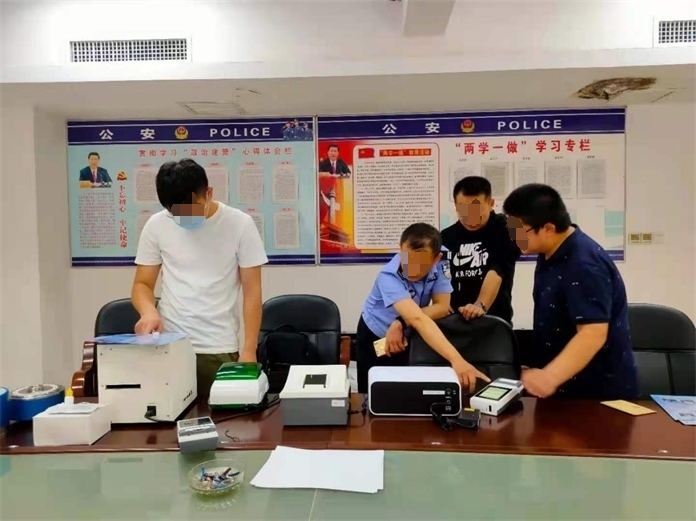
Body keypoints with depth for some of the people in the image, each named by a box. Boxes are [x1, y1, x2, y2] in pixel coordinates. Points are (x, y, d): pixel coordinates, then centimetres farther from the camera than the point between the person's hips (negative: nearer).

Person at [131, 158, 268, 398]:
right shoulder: (157, 225, 2)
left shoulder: (239, 224, -4)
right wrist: (149, 311, -14)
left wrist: (249, 350, -8)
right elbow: (142, 284, 8)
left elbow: (252, 292, -3)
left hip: (219, 349, -1)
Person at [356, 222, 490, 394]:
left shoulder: (439, 262, -23)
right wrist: (456, 360, -60)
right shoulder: (388, 278, -37)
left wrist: (401, 323, -37)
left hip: (411, 338, 4)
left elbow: (442, 306, -23)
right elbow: (418, 319, -50)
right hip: (376, 337, -3)